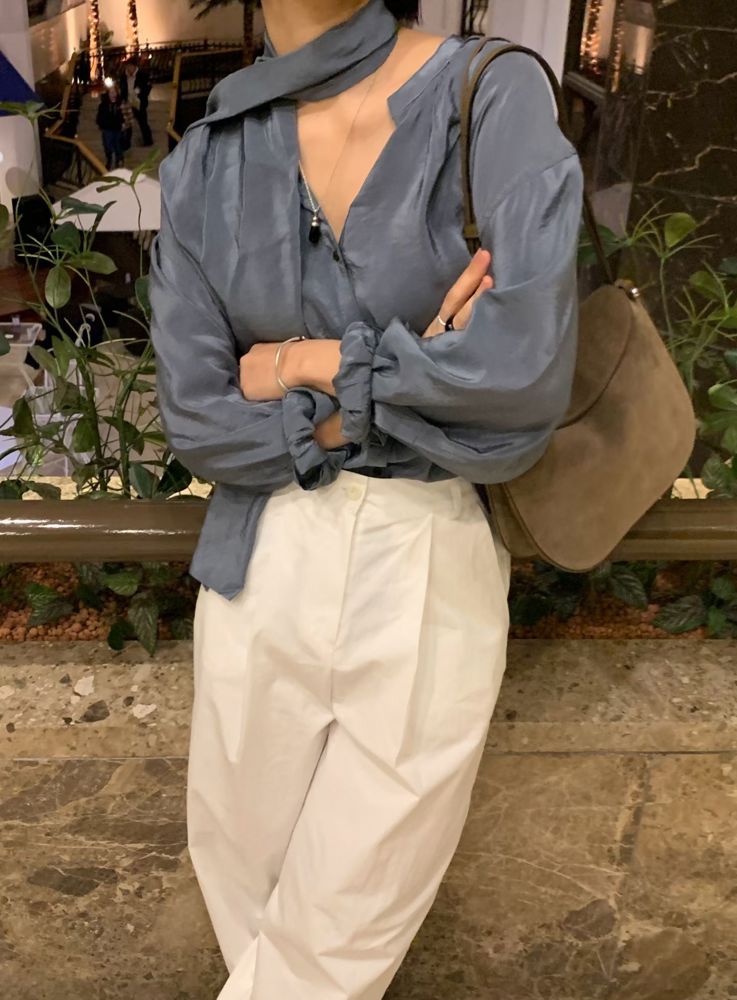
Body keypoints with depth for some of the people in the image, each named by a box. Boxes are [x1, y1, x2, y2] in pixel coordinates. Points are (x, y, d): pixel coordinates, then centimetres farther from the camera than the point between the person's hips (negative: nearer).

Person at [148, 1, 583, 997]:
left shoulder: (497, 97, -11)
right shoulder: (205, 166, -1)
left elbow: (525, 373, -23)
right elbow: (199, 421, -6)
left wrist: (307, 366, -12)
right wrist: (401, 387, -15)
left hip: (431, 570, -2)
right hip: (263, 562, 3)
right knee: (243, 868, 21)